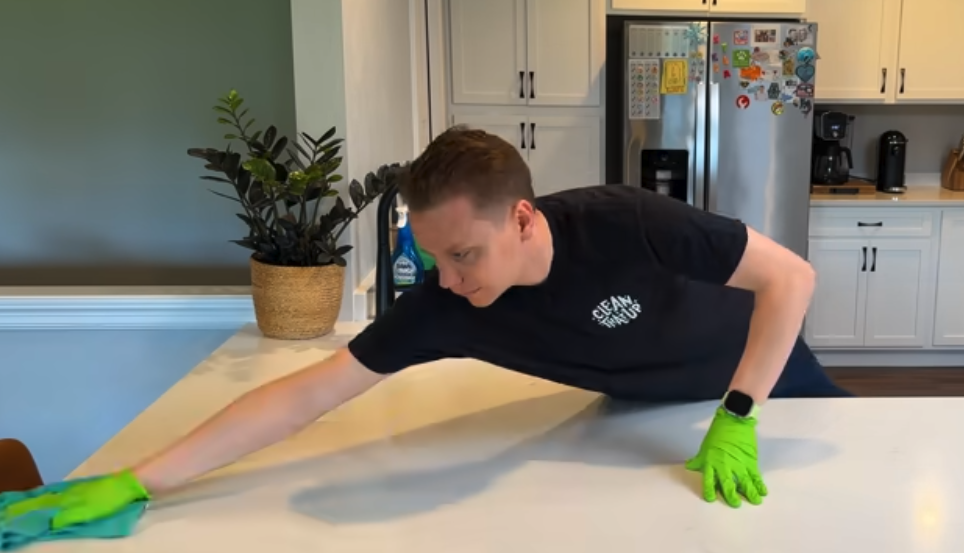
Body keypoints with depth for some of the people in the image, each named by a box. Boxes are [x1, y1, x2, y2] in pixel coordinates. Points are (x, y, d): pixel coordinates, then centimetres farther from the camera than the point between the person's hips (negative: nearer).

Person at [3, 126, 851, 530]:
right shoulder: (445, 308, -33)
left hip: (759, 372, -1)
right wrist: (136, 482, -35)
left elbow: (791, 276, -33)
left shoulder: (625, 221, -43)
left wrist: (736, 418, -38)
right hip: (648, 410, 2)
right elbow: (307, 395, -32)